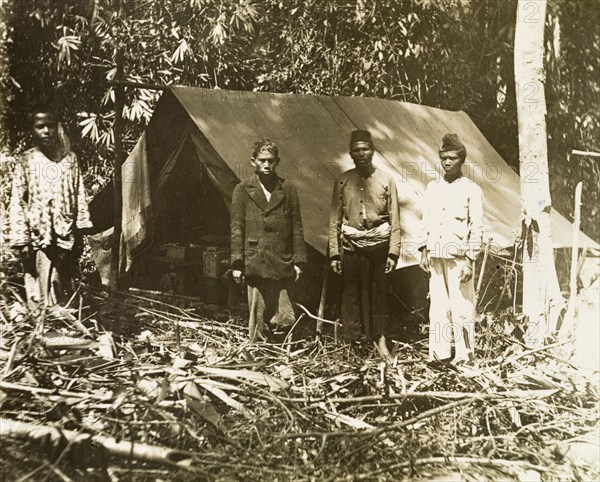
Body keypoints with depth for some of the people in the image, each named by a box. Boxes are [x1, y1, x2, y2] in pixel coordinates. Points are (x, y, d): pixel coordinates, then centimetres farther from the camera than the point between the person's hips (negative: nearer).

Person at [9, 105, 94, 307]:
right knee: (42, 298, -1)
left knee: (66, 295, 12)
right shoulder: (25, 161, -2)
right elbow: (17, 203, -4)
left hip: (66, 237, 3)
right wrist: (22, 241, -9)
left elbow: (79, 195, 8)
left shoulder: (69, 158, 5)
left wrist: (81, 230, 5)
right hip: (39, 239, -2)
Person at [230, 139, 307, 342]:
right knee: (259, 321, 3)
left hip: (283, 265, 1)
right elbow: (237, 229, 4)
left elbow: (297, 228, 10)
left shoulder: (288, 190, 10)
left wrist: (299, 260, 3)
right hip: (256, 264, -1)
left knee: (286, 319, 0)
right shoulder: (243, 190, 7)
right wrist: (237, 263, -3)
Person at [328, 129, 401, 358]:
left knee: (379, 294, 4)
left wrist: (393, 252, -3)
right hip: (351, 245, 1)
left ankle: (381, 339, 16)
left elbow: (394, 220, 3)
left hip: (379, 245, 0)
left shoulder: (386, 180, 3)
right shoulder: (343, 181, 4)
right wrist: (334, 253, 1)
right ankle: (354, 342, 13)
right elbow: (335, 219, 5)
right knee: (352, 294, 3)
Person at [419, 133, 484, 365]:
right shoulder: (432, 187, 12)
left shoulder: (471, 190, -1)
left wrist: (470, 261, -9)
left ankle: (464, 354, 9)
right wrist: (425, 251, 9)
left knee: (461, 307, -2)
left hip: (458, 257, -4)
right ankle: (439, 352, 15)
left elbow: (477, 227, -4)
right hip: (435, 256, 4)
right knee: (438, 306, 7)